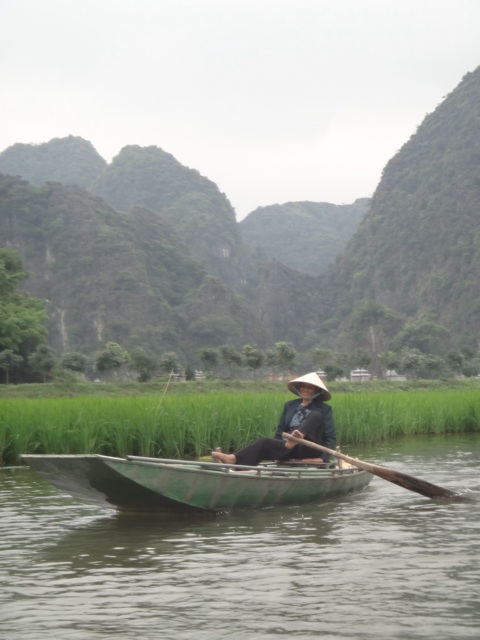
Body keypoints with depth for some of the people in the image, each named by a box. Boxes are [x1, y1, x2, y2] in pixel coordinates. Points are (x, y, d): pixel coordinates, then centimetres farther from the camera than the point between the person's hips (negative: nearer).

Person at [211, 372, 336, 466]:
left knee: (315, 416, -26)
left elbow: (331, 437, 1)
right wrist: (277, 452, 3)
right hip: (288, 449, 4)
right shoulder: (289, 406, 19)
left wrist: (323, 458, -14)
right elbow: (280, 431, 18)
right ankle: (233, 459, -52)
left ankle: (294, 441, -52)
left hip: (311, 451, -3)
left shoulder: (324, 409, 7)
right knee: (265, 443, -27)